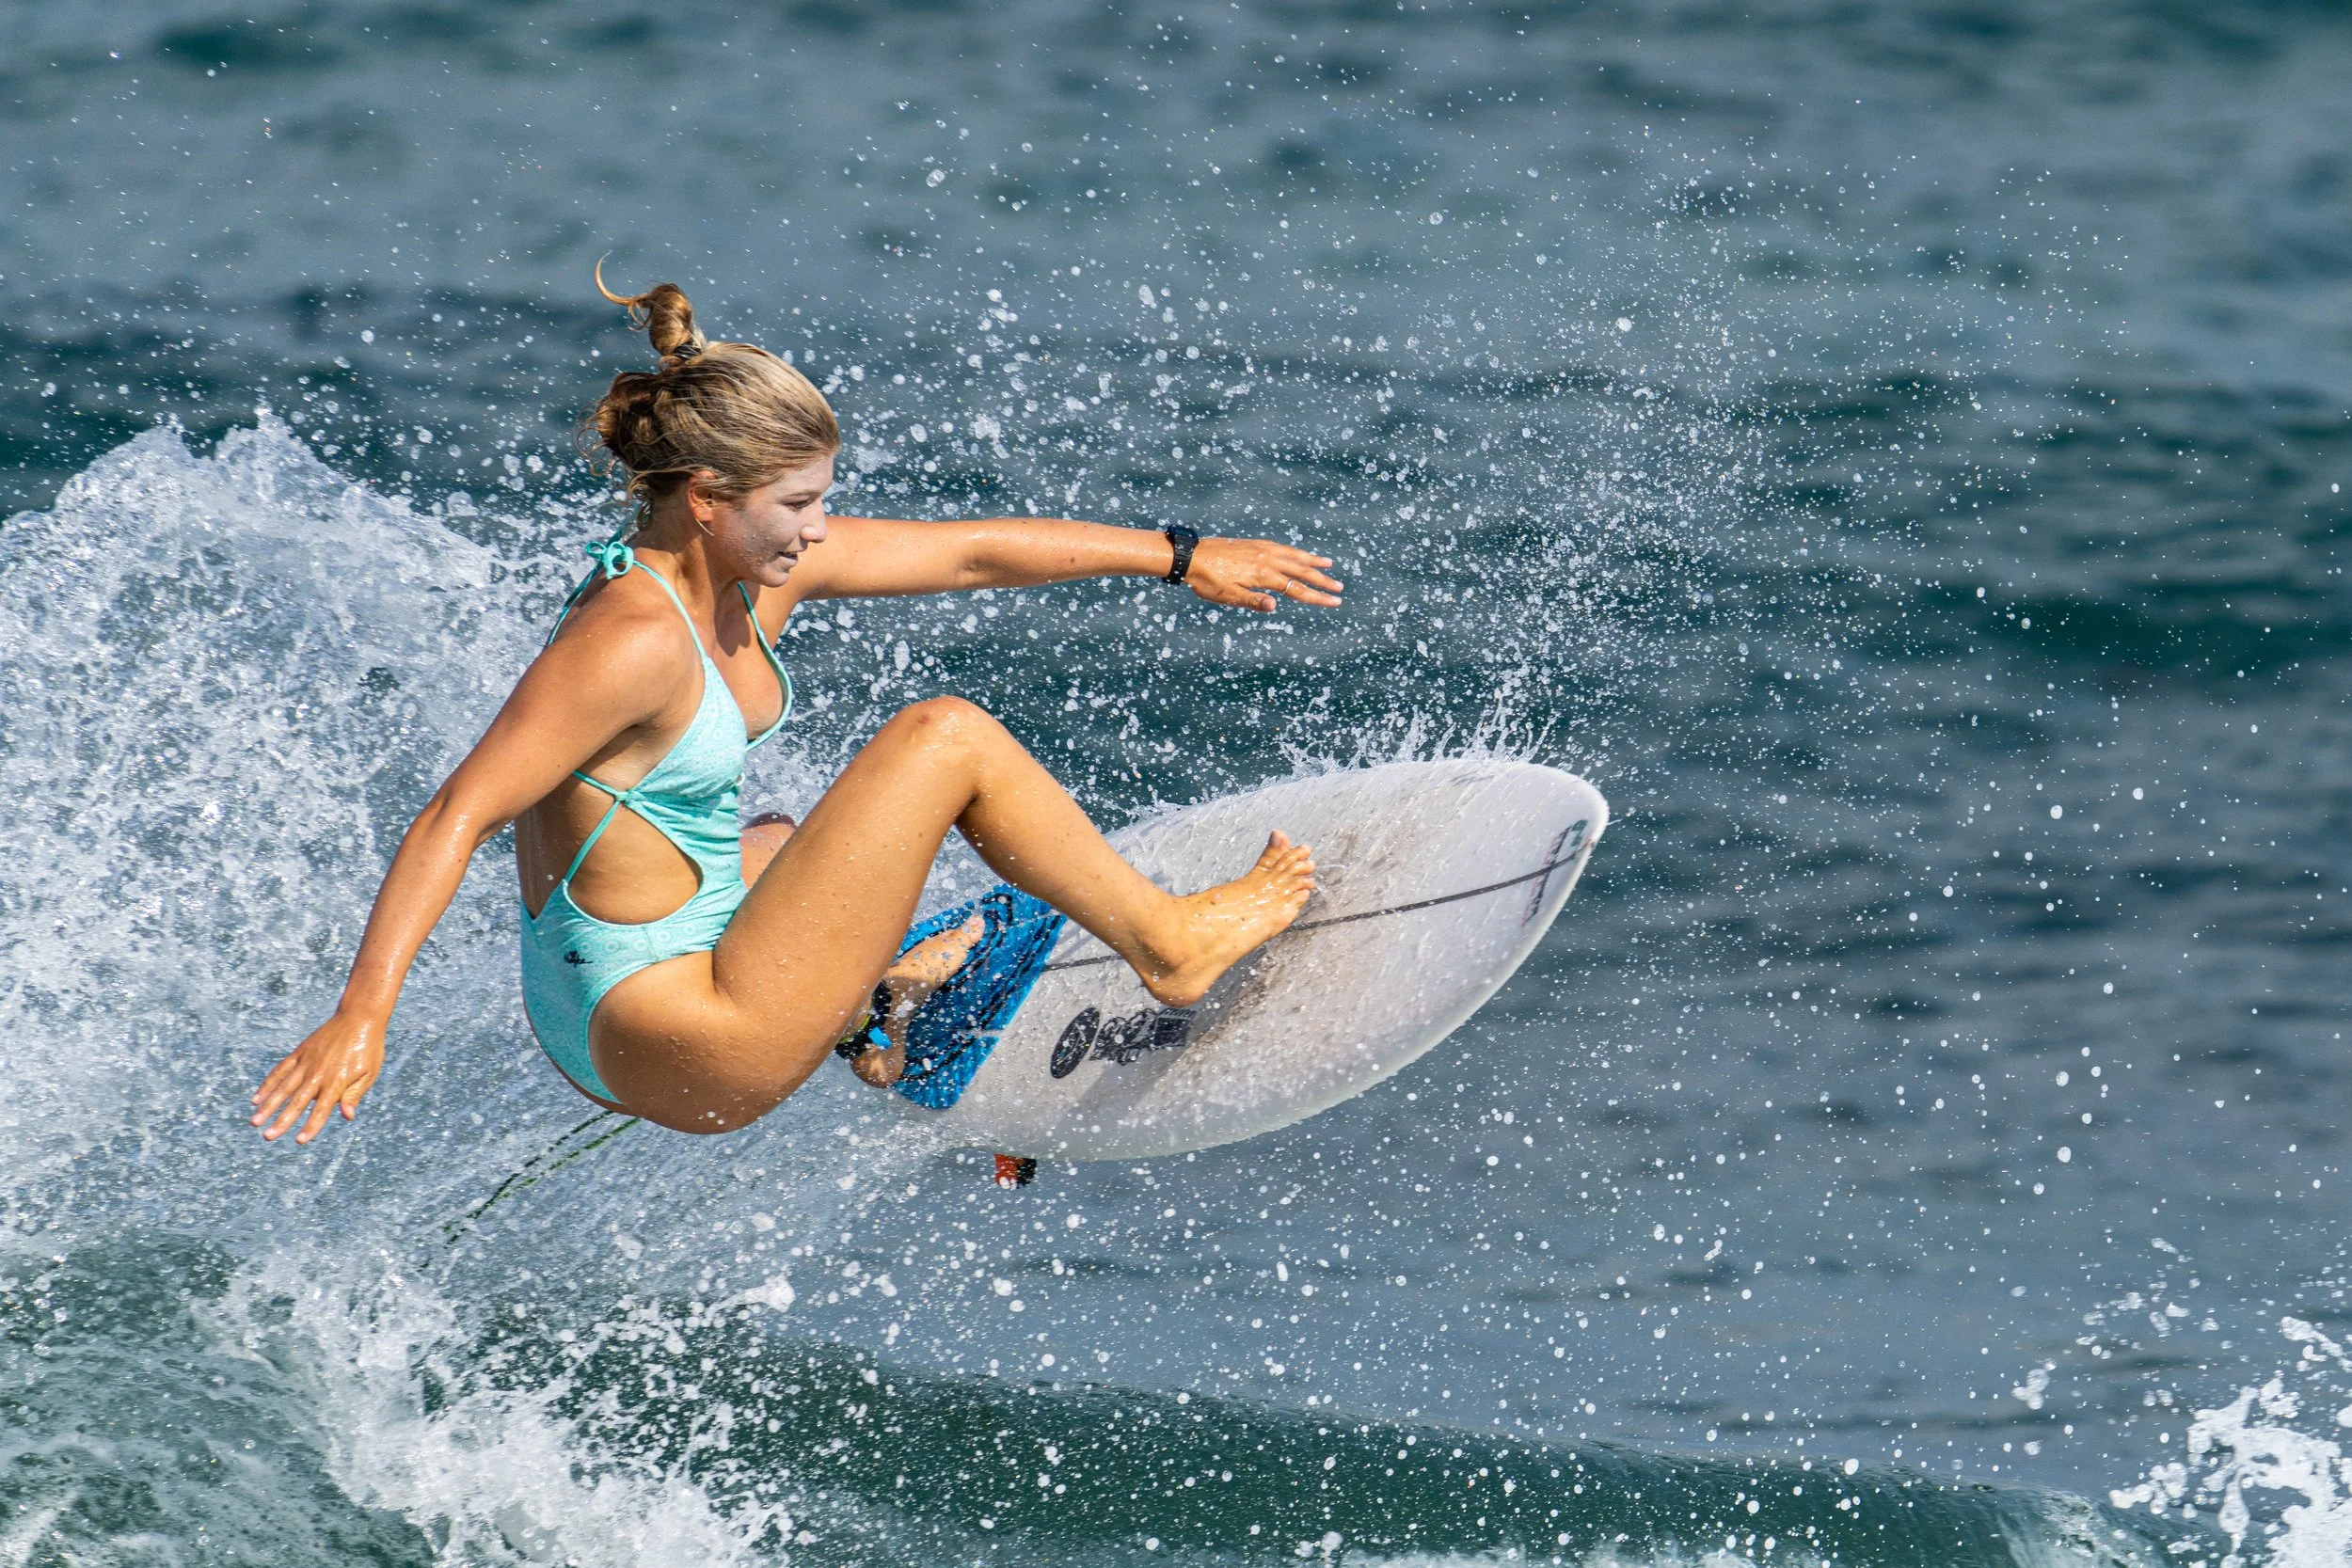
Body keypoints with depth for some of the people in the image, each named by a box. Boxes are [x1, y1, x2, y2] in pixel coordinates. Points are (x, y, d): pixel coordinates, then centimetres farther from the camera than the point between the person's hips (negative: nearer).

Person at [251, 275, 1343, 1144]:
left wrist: (1181, 558, 17)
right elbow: (459, 814, -30)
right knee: (946, 737, -6)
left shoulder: (753, 570, 3)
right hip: (681, 1046, -10)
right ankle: (1168, 947, 9)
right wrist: (363, 1013, -40)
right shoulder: (634, 640, -24)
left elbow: (975, 551, 11)